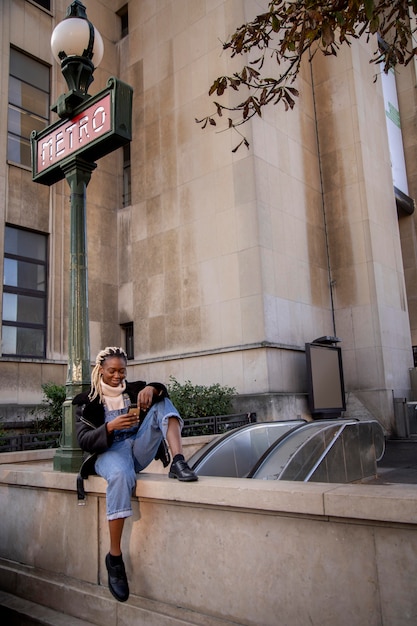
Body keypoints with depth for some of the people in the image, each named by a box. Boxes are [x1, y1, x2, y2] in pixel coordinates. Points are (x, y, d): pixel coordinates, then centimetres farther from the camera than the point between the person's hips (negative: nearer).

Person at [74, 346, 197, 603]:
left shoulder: (134, 390, 17)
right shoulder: (87, 401, 9)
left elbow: (162, 392, 0)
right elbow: (84, 440, -1)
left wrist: (151, 389, -24)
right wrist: (110, 427, -20)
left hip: (140, 449, 4)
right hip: (110, 452, -3)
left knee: (163, 404, -13)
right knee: (121, 475, -40)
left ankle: (178, 462, -33)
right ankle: (114, 557, -28)